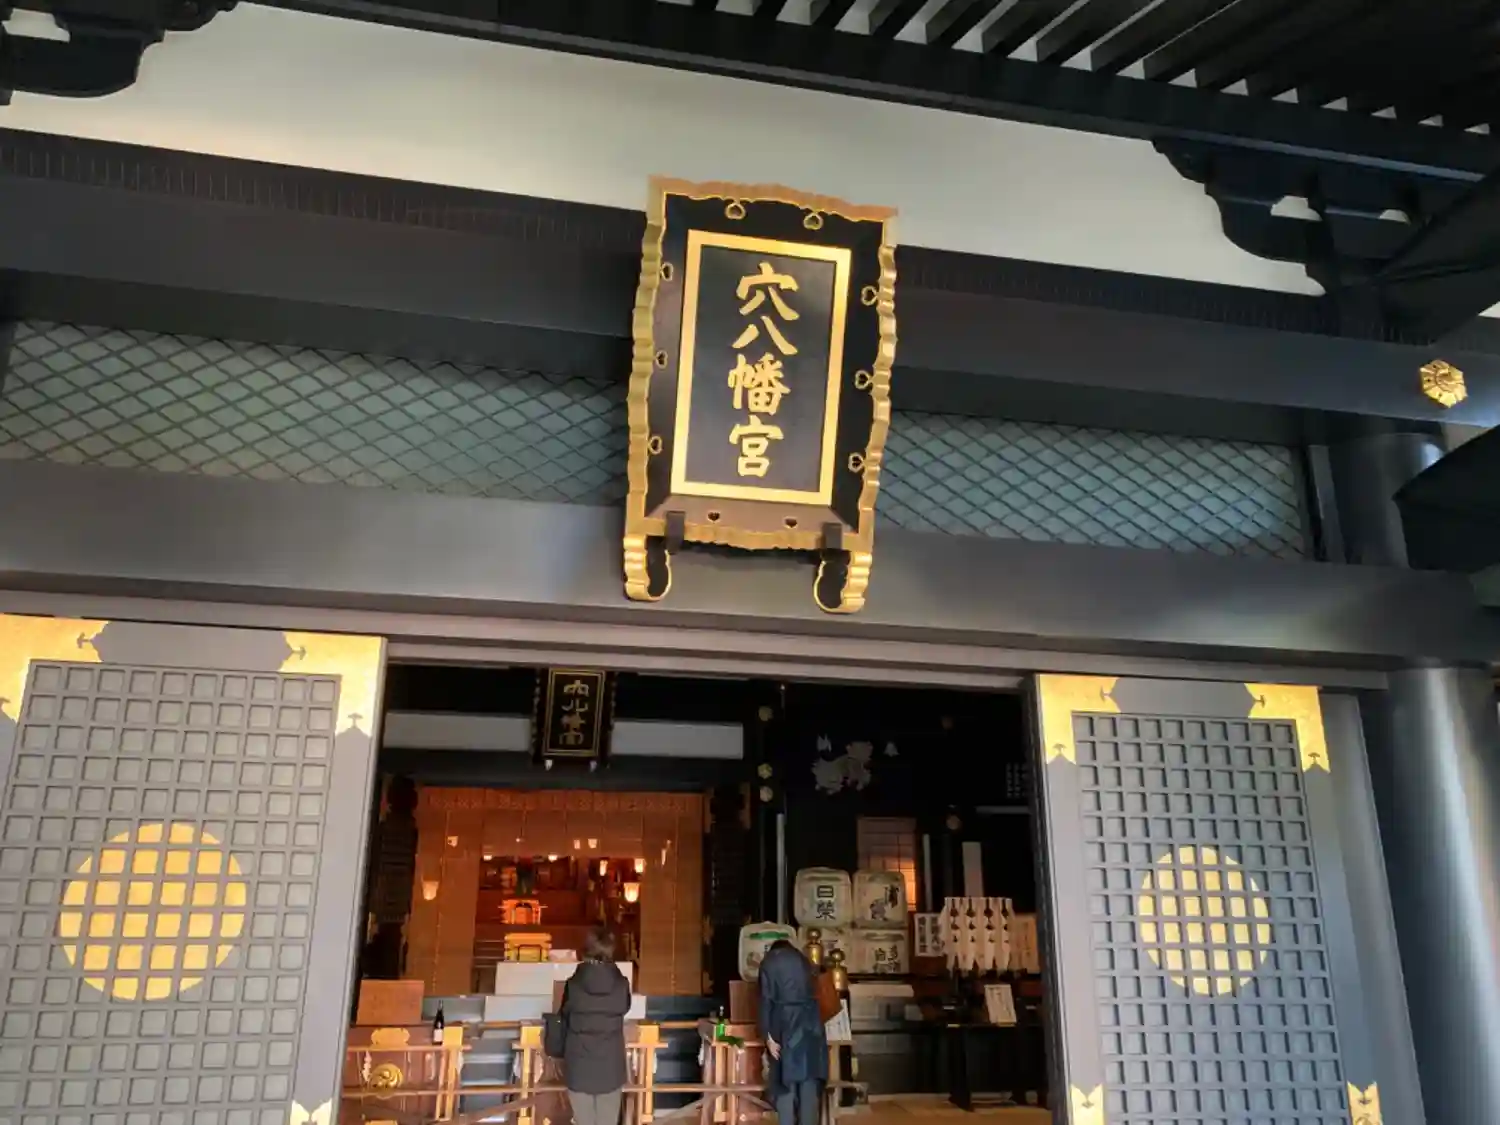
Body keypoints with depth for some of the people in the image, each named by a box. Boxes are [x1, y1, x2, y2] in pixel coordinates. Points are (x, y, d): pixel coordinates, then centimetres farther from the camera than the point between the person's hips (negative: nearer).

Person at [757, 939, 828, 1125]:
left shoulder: (768, 963, 5)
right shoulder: (803, 960, 14)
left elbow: (766, 1000, -4)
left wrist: (769, 1036, -7)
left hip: (785, 1024, -2)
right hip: (810, 1024, 2)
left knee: (786, 1081, 3)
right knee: (810, 1080, 6)